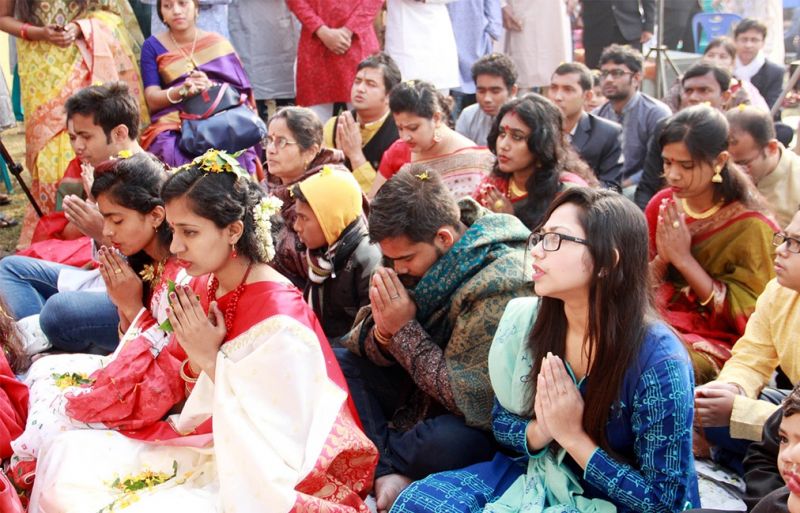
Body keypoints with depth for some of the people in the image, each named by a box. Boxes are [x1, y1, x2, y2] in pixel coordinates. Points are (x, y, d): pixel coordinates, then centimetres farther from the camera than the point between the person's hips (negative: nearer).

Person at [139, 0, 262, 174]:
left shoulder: (218, 43, 8)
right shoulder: (153, 46, 7)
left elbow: (241, 92, 2)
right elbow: (152, 100, -2)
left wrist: (210, 87, -19)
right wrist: (182, 90, -22)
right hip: (172, 128, 0)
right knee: (171, 153, -33)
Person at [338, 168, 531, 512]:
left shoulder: (501, 283, -27)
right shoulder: (416, 253, -5)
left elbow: (474, 403, -29)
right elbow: (362, 343, 2)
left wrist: (404, 330, -26)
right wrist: (383, 331, -22)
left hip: (487, 425, -8)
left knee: (446, 443, -39)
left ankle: (375, 456, -7)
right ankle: (387, 471, -21)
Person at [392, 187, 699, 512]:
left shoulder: (658, 361, -23)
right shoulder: (528, 321, -8)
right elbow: (502, 423, 6)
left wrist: (572, 436, -22)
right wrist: (541, 430, -16)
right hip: (536, 474, 6)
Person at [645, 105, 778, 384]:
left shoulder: (750, 226, -11)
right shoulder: (661, 205, 4)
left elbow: (744, 313, -10)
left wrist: (683, 259, -16)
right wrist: (661, 258, -13)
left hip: (716, 341, -5)